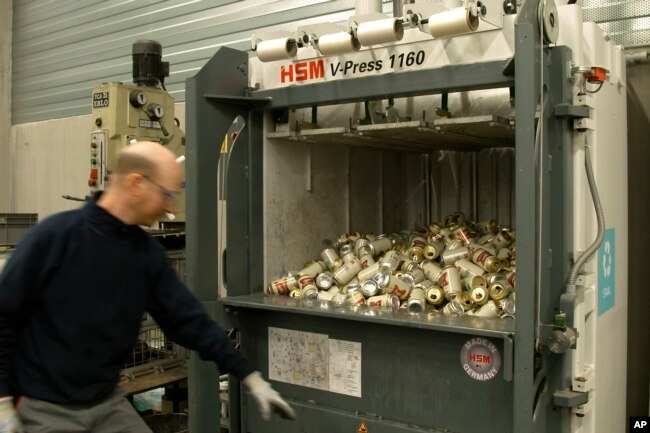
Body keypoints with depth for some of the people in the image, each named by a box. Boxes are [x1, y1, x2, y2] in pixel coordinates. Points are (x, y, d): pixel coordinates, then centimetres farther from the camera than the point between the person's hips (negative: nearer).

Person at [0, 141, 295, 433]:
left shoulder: (148, 254, -2)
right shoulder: (54, 236, -17)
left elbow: (189, 318, -1)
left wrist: (250, 378, -2)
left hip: (108, 403, 5)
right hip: (44, 407, -5)